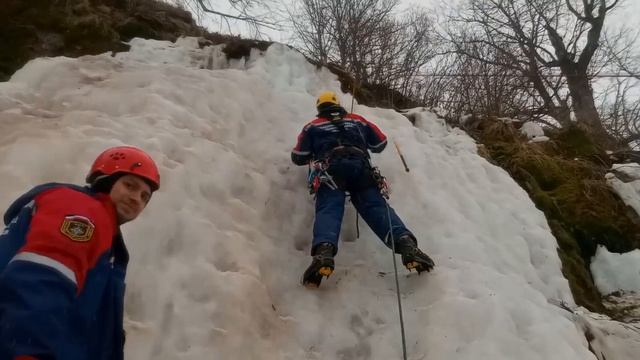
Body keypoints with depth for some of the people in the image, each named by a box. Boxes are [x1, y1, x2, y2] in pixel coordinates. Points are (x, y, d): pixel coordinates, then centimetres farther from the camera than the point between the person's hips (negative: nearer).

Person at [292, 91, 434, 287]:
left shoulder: (312, 126, 29)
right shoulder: (358, 120, 34)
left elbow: (298, 158, 27)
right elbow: (381, 143, 37)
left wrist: (312, 153, 49)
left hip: (331, 168, -1)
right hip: (360, 166, 2)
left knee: (328, 209, -21)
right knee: (375, 206, -14)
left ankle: (323, 250, -51)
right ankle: (405, 243, -41)